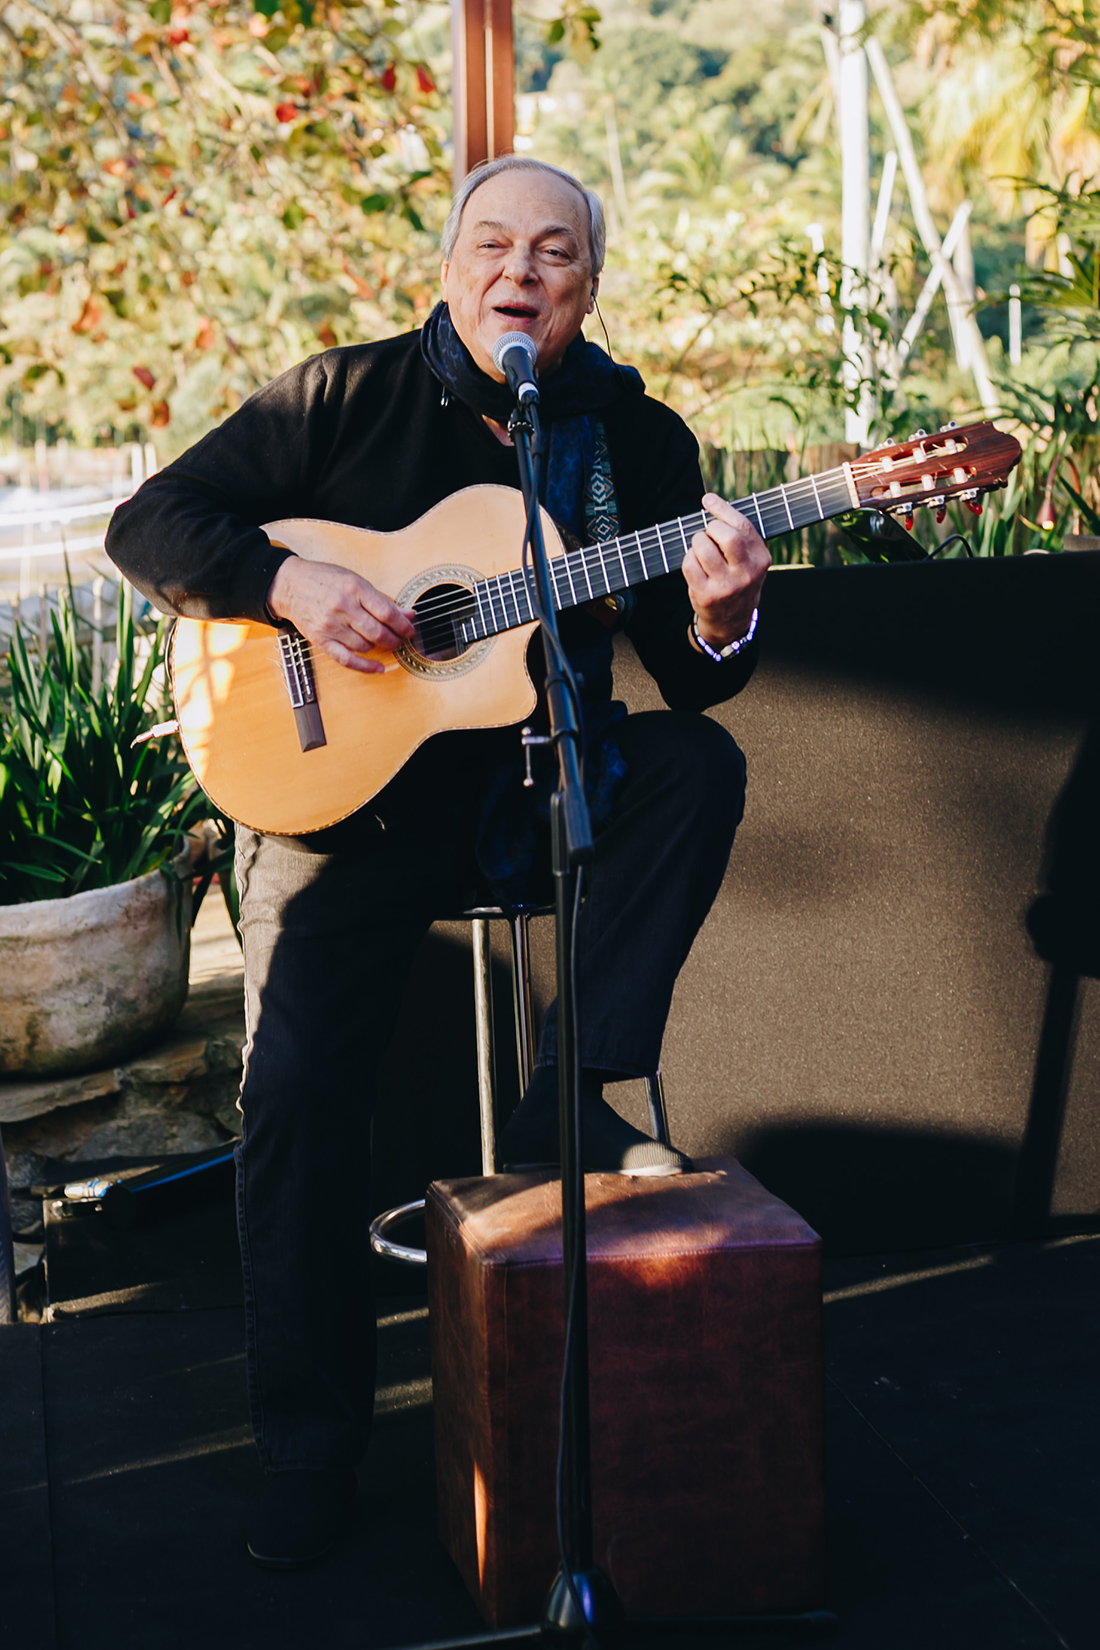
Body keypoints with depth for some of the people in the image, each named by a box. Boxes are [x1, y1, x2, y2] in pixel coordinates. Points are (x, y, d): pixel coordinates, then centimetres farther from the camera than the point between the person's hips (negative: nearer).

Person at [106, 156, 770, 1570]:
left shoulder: (640, 441, 2)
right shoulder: (351, 396, -4)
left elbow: (690, 681, 0)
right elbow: (151, 524, -6)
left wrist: (716, 619, -24)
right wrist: (290, 583, -23)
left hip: (539, 789, 2)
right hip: (348, 791, -2)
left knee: (698, 762, -26)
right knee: (295, 1095, -14)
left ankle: (566, 1103, -21)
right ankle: (308, 1455, -1)